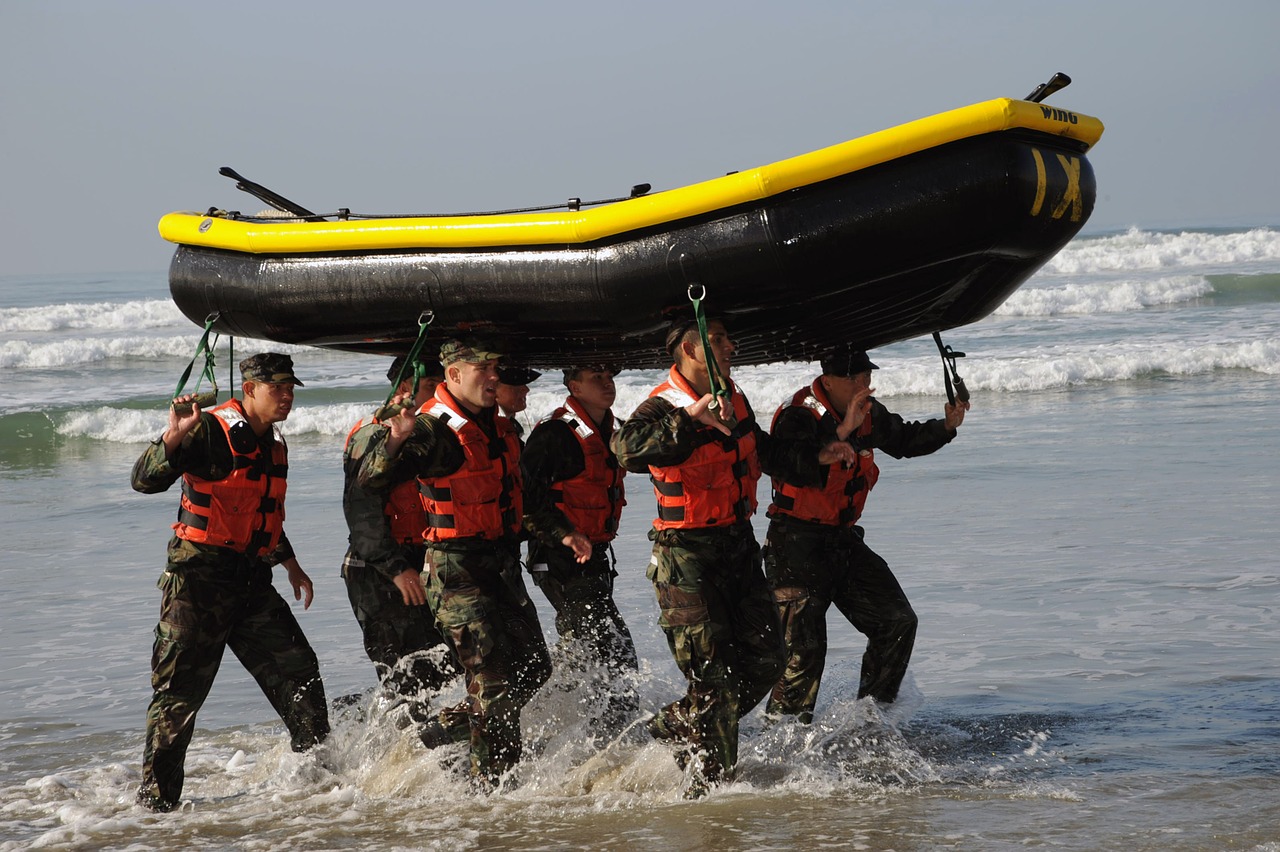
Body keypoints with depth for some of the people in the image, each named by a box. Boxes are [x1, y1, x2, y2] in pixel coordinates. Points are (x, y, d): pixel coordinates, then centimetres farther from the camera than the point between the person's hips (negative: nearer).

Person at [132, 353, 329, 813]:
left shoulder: (275, 445, 15)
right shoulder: (210, 432, -11)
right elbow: (145, 479, -22)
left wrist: (292, 567, 33)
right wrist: (174, 436, -37)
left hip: (252, 581, 7)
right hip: (199, 577, -7)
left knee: (298, 671, 3)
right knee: (180, 690, -3)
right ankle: (156, 798, 4)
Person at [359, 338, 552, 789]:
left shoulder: (501, 427, 12)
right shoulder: (433, 429, -13)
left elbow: (521, 489, 26)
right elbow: (369, 478, -22)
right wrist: (396, 442, -41)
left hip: (503, 563, 8)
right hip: (456, 570, -8)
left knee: (533, 668, 9)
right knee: (493, 679, -9)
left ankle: (448, 729, 25)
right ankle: (492, 782, 1)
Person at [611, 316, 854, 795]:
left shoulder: (733, 400, 9)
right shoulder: (663, 408, -16)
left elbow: (764, 453, 27)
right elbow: (628, 448, -38)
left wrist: (816, 458, 15)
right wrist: (690, 419, -44)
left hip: (738, 546, 8)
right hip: (686, 558, -8)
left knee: (765, 658, 7)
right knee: (715, 675, -5)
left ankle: (676, 725, 25)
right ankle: (709, 781, 11)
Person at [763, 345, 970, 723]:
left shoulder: (868, 413, 4)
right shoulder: (798, 416, -20)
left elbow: (904, 440, 22)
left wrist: (946, 426, 4)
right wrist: (842, 432, -46)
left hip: (843, 540, 8)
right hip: (797, 545, -8)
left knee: (897, 622, 7)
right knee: (803, 649, -12)